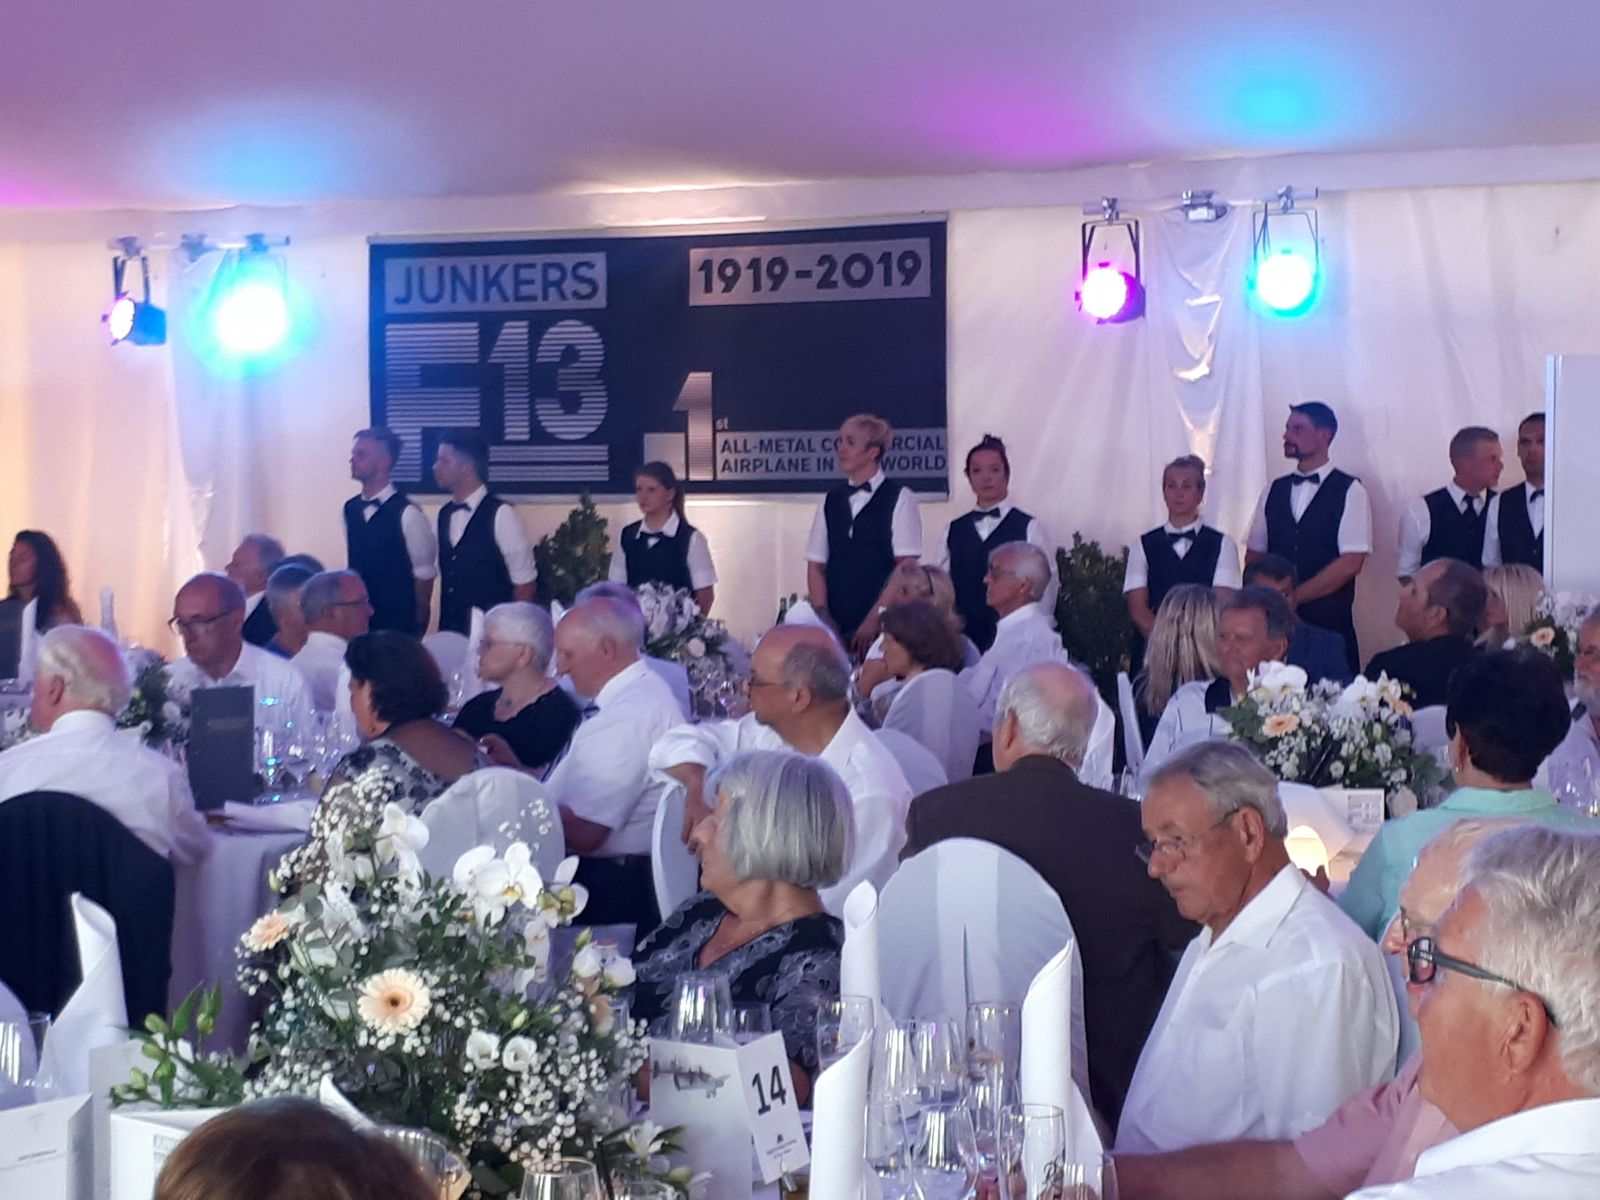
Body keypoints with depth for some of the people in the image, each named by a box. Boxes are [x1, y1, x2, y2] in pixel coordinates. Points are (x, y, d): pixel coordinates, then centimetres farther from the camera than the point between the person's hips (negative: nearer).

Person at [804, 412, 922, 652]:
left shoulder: (899, 498, -1)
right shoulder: (831, 499, 12)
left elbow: (906, 566, -7)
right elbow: (816, 565, 10)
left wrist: (875, 619, -13)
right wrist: (823, 618, -3)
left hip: (881, 625, -4)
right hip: (836, 627, 4)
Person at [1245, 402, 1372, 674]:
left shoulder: (1349, 491, -2)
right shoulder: (1274, 491, 12)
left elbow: (1351, 563, -10)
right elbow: (1254, 556, 14)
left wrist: (1294, 596, -10)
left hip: (1328, 622, -4)